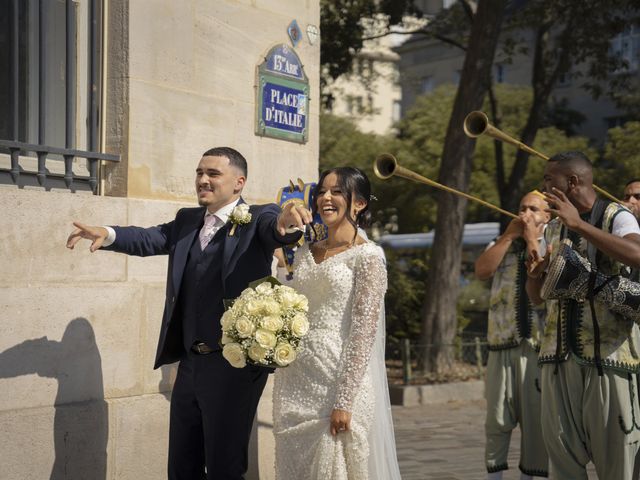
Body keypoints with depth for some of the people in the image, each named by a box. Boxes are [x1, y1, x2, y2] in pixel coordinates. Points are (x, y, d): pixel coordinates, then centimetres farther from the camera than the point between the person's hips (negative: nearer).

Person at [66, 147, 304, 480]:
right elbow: (150, 238, 3)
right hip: (189, 362, 6)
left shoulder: (257, 219, -6)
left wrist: (286, 222, -50)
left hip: (234, 363, -6)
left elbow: (276, 228, -26)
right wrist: (108, 235, -17)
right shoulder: (187, 220, 12)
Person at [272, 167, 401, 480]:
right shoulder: (304, 253, 13)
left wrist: (344, 402, -17)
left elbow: (363, 334, -12)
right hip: (294, 381, 6)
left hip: (338, 381, -6)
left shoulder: (367, 256, -7)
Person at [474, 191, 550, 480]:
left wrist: (532, 240, -6)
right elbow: (481, 270, -3)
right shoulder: (502, 244, 15)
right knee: (497, 417, 5)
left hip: (539, 344, -2)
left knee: (536, 416, 3)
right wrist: (510, 235, -2)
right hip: (502, 342, 3)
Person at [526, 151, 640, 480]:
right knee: (561, 449, 6)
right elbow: (536, 297, 20)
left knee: (613, 449, -3)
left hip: (608, 351, -6)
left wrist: (578, 224, -25)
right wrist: (536, 273, -3)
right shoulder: (553, 228, 16)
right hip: (559, 352, 6)